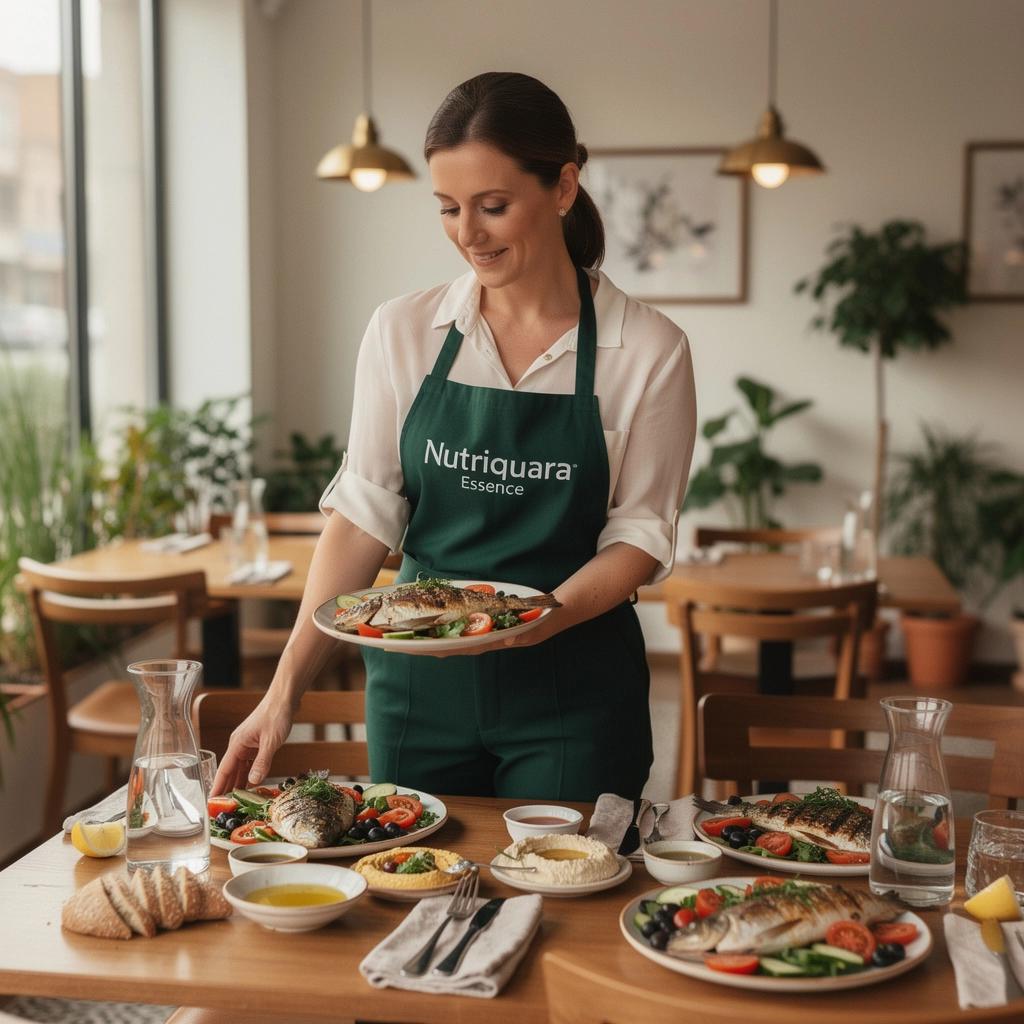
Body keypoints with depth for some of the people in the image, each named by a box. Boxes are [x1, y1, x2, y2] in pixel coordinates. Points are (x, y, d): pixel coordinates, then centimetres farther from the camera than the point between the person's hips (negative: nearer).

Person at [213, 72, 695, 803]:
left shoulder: (648, 350, -7)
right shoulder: (403, 332, -1)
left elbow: (640, 533, -4)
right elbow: (363, 516, -2)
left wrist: (550, 615, -22)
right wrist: (287, 688, -9)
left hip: (571, 694, -2)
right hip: (421, 684, 2)